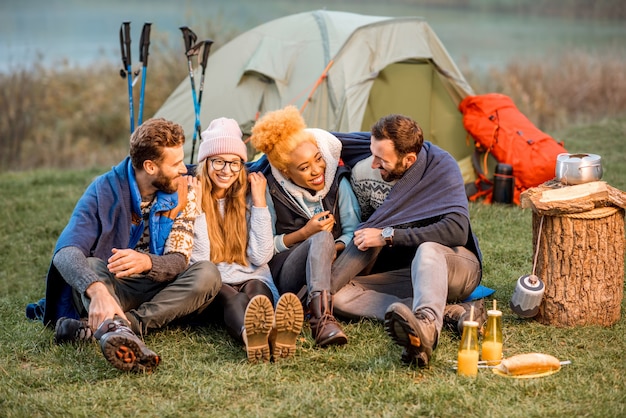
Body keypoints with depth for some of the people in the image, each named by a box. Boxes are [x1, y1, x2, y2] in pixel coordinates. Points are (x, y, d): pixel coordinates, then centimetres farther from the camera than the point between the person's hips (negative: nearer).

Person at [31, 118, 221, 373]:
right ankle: (117, 330, -65)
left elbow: (178, 261, -12)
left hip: (159, 290, 2)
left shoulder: (183, 194, -5)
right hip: (111, 288, -2)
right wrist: (97, 290, -50)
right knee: (90, 266, -33)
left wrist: (146, 262, -38)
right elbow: (66, 250, -27)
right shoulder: (105, 190, -13)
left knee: (207, 274, -27)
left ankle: (96, 326, -35)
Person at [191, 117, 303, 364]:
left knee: (256, 290, -34)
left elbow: (261, 257, -3)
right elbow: (199, 262, -9)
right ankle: (249, 335, -73)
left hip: (251, 279, 2)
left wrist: (259, 202, -6)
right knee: (231, 297, -36)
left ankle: (277, 335, -71)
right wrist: (198, 205, -12)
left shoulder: (248, 198, 7)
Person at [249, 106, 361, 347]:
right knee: (322, 238, -35)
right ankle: (323, 318, -56)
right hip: (286, 275, -3)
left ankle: (321, 319, -47)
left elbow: (353, 231, 5)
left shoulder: (336, 181, 4)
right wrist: (304, 233, -14)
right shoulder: (271, 191, -3)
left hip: (332, 268, 3)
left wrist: (334, 248, -17)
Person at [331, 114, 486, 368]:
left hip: (453, 266, -4)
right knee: (340, 295, -23)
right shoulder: (363, 173, -2)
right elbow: (360, 231, 16)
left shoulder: (440, 167, -15)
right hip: (402, 277, 5)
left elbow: (457, 230, -27)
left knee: (426, 251, -40)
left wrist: (388, 236, -25)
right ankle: (450, 312, -36)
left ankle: (426, 331, -71)